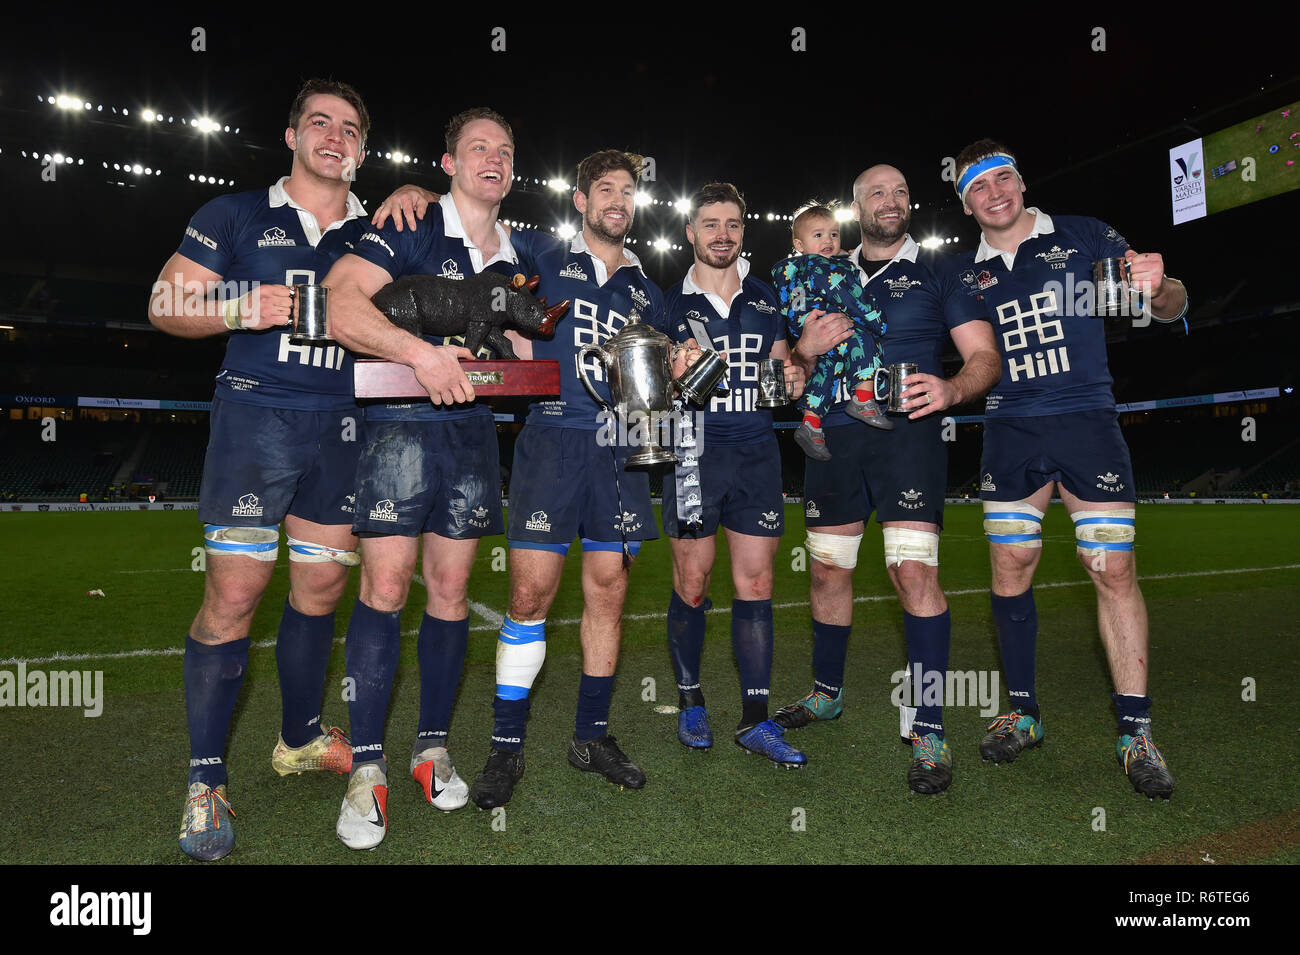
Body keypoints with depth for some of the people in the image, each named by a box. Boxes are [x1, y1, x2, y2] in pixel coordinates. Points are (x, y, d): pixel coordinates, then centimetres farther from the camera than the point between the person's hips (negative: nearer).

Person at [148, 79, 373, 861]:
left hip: (341, 428, 4)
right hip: (255, 420, -3)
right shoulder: (236, 216, 6)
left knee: (323, 587, 9)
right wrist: (243, 307, -15)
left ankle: (300, 738, 29)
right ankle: (205, 781, 7)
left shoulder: (376, 231, 13)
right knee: (233, 593, -7)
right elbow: (166, 303, 6)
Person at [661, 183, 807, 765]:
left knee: (755, 583, 1)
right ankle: (690, 704, 21)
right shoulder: (671, 302, 5)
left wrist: (792, 376, 4)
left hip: (757, 453, 3)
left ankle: (755, 721, 9)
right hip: (695, 452, -2)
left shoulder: (764, 298, 14)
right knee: (692, 584, 1)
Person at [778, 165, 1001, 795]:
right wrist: (805, 349, -7)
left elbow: (985, 357, 1)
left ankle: (928, 731, -8)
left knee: (913, 570, -17)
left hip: (907, 432, -3)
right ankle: (826, 694, 28)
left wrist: (950, 389, -21)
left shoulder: (937, 273, 9)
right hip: (834, 436, 4)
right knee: (828, 570, 9)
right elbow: (795, 370, 18)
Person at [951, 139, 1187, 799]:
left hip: (1087, 422, -2)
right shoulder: (964, 274, 11)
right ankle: (1022, 713, 15)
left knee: (1113, 569, -6)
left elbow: (1170, 308, 4)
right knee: (1010, 567, 1)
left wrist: (1157, 288, -20)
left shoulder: (1084, 237, 6)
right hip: (1009, 431, 2)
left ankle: (1135, 732, 4)